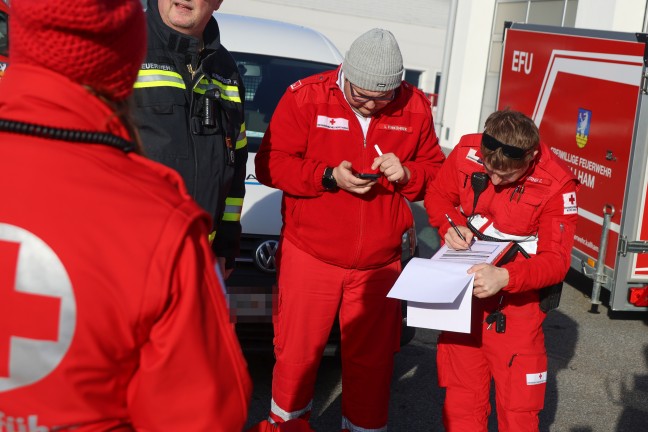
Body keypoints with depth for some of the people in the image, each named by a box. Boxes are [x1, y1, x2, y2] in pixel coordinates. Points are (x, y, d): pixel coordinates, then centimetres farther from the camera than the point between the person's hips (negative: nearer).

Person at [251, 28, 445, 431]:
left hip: (379, 263, 2)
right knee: (298, 351, 10)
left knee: (373, 358, 10)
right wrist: (329, 176, -20)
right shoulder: (306, 97, -8)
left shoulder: (415, 107, 1)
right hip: (309, 256, -2)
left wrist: (405, 173, -12)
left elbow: (435, 170, 10)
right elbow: (271, 163, -7)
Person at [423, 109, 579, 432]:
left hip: (517, 299, -3)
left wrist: (505, 277, -37)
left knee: (518, 404, 5)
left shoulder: (556, 184, -20)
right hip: (464, 290, 4)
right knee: (461, 393, 14)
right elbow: (437, 194, 7)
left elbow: (556, 260, -19)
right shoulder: (467, 151, -10)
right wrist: (450, 226, -15)